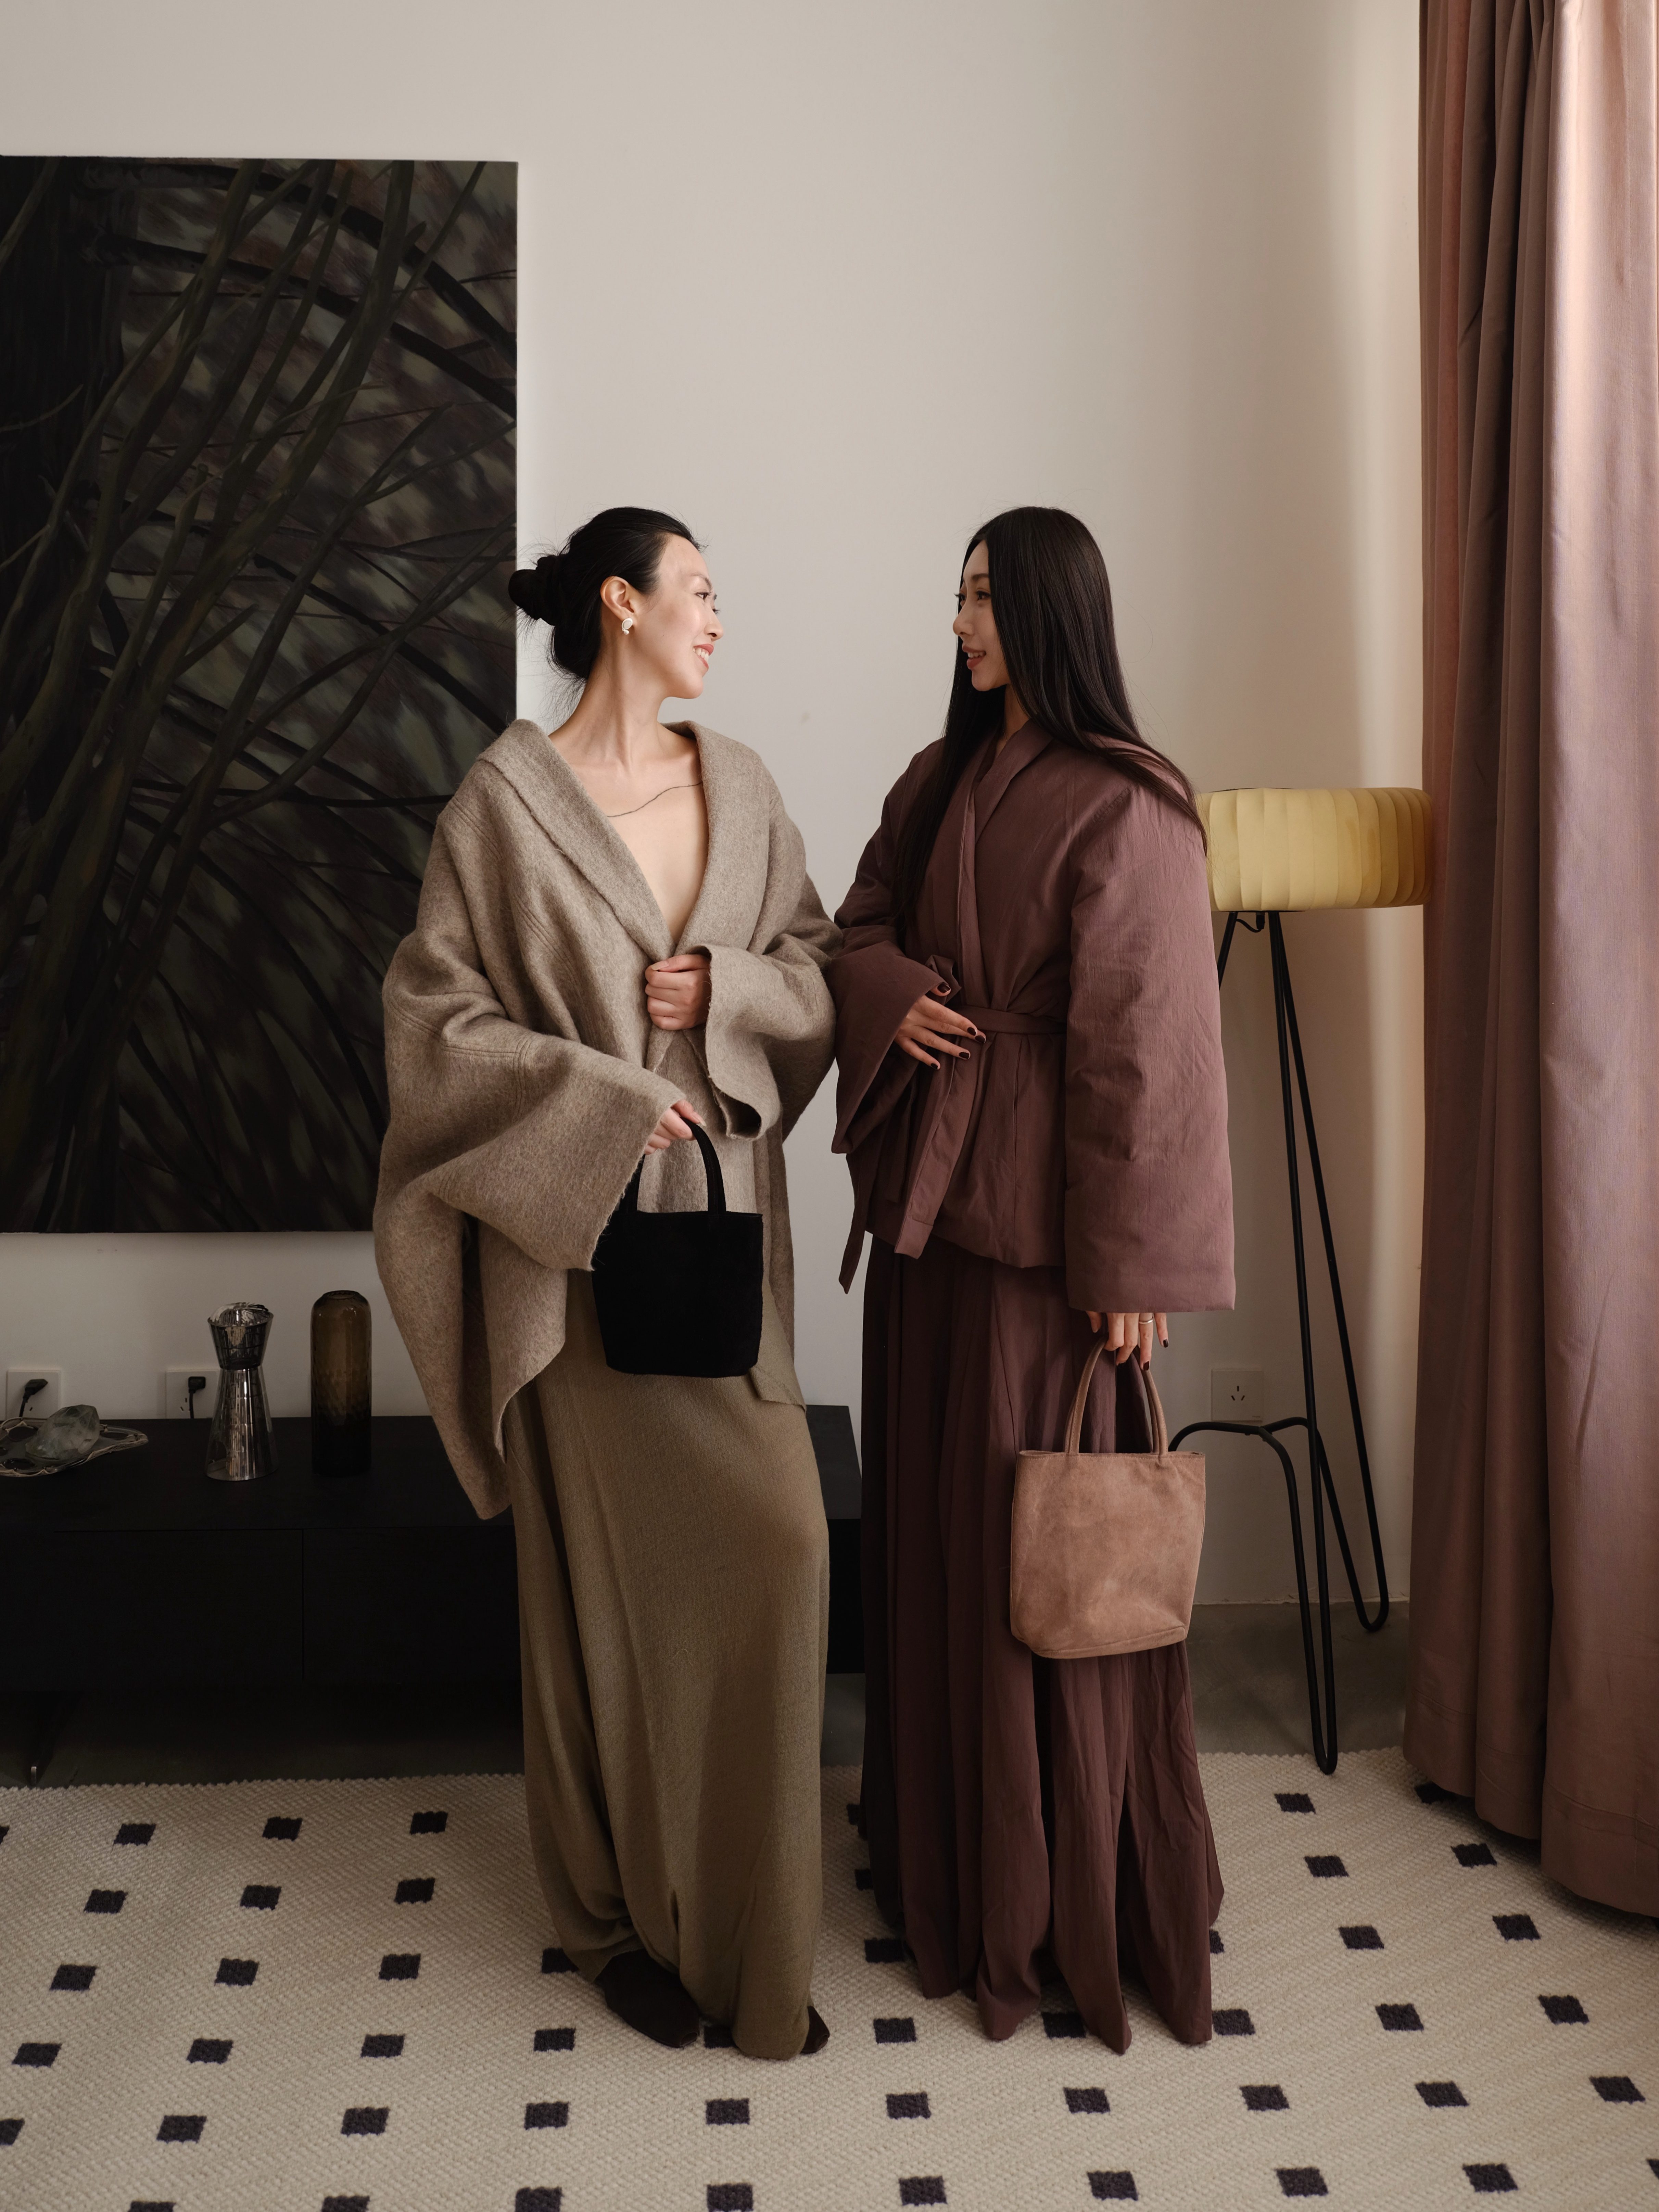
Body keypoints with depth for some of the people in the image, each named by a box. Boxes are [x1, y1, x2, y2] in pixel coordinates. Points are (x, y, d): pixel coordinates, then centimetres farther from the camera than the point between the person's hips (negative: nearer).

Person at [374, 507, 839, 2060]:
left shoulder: (737, 785, 10)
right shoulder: (509, 796, -5)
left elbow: (821, 968, 13)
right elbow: (434, 1006, -6)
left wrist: (724, 993, -7)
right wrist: (598, 1092, -14)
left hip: (723, 1213, 5)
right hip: (582, 1226, -4)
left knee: (751, 1549, 3)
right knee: (610, 1559, 1)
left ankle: (722, 1911, 22)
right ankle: (624, 1912, 21)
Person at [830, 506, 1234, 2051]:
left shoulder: (1123, 809, -12)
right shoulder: (941, 781, 12)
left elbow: (1143, 1039, -16)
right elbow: (858, 929, 17)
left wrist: (1133, 1265, -17)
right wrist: (894, 994, -7)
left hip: (1039, 1208, -8)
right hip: (926, 1189, 8)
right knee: (925, 1514, 16)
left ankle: (1060, 1895, 18)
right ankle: (936, 1844, 34)